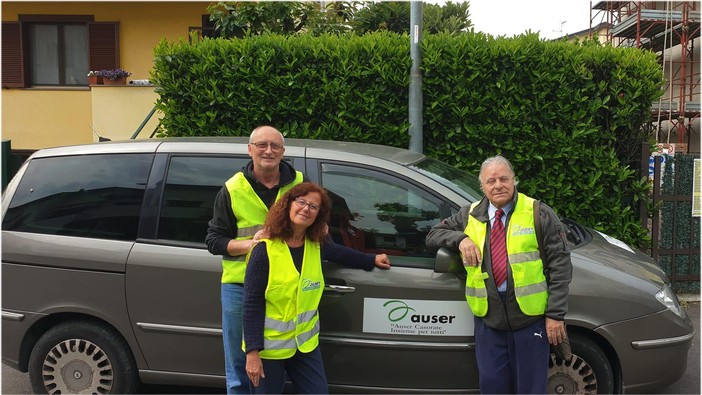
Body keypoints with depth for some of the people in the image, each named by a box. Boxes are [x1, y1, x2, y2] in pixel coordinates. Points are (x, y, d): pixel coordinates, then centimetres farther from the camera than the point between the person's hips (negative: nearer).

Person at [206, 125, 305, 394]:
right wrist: (248, 244, -14)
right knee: (239, 370, 9)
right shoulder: (233, 189, 0)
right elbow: (213, 240, 2)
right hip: (240, 286, -1)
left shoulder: (299, 183, 4)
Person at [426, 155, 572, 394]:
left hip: (530, 318, -3)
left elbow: (560, 266, -4)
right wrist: (460, 239, -6)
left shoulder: (538, 214, -2)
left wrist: (555, 314, -9)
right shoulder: (470, 216, 9)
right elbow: (433, 235, 15)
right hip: (488, 319, 3)